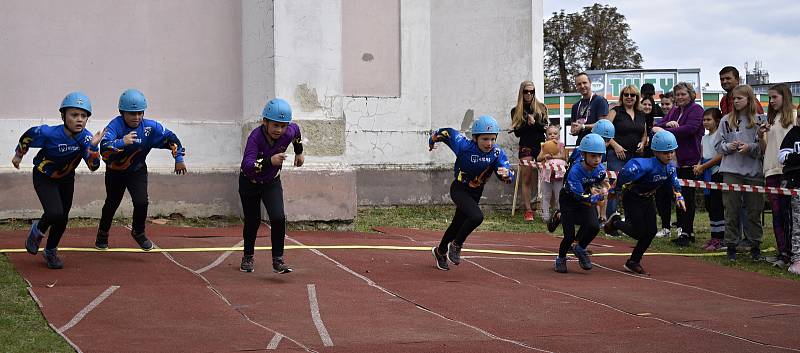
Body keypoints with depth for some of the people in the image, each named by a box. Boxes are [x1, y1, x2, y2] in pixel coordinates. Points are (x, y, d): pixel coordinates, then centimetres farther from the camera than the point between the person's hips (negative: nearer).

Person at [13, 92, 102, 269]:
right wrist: (19, 154, 6)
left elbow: (93, 166, -21)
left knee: (62, 219, 9)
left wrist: (93, 147, -38)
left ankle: (50, 251, 34)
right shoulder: (48, 134, -32)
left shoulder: (86, 137, -21)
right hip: (44, 178, -4)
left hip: (66, 178, 4)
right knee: (55, 213, -22)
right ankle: (38, 230, 13)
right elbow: (27, 136, -11)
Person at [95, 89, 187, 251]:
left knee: (141, 202, -13)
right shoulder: (115, 126, -27)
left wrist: (179, 158, -9)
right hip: (115, 171, -1)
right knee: (112, 203, 10)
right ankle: (102, 234, 35)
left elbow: (170, 138, -6)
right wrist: (122, 142, -57)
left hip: (137, 171, 1)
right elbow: (104, 147, -42)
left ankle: (138, 232, 14)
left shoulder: (150, 127, -17)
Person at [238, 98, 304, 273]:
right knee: (252, 221, 10)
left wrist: (299, 152, 18)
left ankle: (278, 260, -7)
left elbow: (296, 129, 6)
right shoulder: (256, 137, -35)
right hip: (249, 183, -2)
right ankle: (248, 257, 34)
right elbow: (247, 166, -49)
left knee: (278, 218, -17)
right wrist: (270, 161, -63)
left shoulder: (288, 133, -22)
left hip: (272, 183, 2)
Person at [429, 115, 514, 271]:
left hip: (476, 192, 5)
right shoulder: (464, 146, -27)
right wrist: (432, 141, 4)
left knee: (458, 224, 21)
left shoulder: (497, 153, -19)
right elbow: (447, 132, -11)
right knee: (476, 217, -28)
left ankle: (440, 251, 47)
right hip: (459, 189, -5)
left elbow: (510, 177, -24)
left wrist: (506, 174, -47)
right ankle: (456, 245, -4)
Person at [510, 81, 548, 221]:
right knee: (526, 180, -6)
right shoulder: (516, 111, 10)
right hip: (526, 147, 0)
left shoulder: (541, 108, 11)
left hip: (541, 146, 0)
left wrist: (534, 122, -13)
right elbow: (517, 133, 3)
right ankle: (528, 210, -6)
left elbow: (545, 127, 2)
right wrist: (528, 124, -11)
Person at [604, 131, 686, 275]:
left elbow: (674, 183, 10)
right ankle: (616, 223, 24)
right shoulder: (648, 165, -33)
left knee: (651, 232, 3)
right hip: (632, 198, -7)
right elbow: (627, 170, -40)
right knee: (639, 233, -6)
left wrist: (678, 196, -6)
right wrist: (617, 189, -32)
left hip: (648, 199, 7)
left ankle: (633, 262, 17)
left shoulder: (670, 168, -8)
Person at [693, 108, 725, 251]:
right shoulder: (704, 138, 16)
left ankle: (720, 238, -4)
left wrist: (703, 167, -15)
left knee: (716, 205, -8)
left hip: (716, 173, -8)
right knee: (709, 205, 10)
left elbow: (720, 156, -17)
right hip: (706, 175, 8)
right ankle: (714, 236, 17)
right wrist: (698, 166, -2)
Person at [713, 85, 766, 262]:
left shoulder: (760, 120, 2)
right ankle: (731, 246, 10)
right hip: (731, 171, 1)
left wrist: (750, 147, -14)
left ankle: (755, 246, 15)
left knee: (754, 210, 5)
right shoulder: (726, 120, 6)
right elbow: (718, 144, 9)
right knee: (731, 210, 3)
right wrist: (729, 147, -9)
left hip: (754, 171, -1)